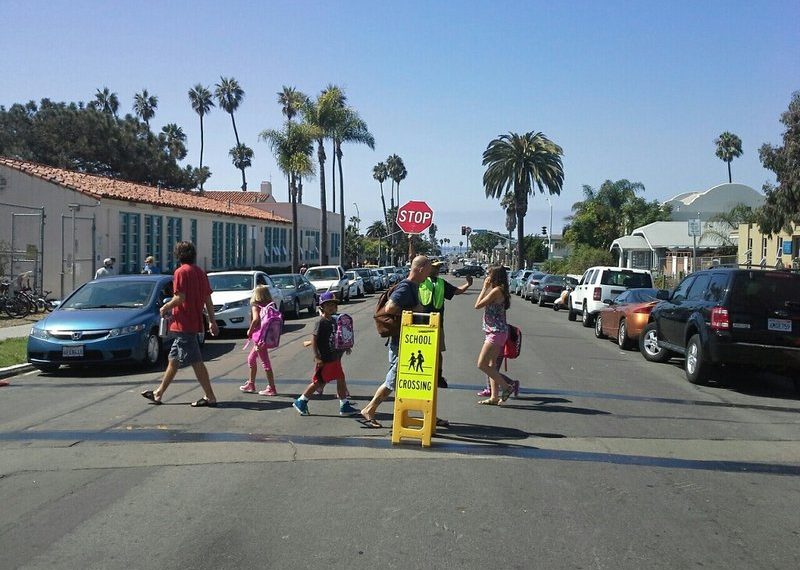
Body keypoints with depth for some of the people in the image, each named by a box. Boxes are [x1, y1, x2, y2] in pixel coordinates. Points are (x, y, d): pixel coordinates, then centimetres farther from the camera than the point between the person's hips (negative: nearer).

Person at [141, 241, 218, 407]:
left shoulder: (181, 272, -12)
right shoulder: (200, 272, 11)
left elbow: (180, 298, -20)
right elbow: (208, 300, 12)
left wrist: (165, 307, -3)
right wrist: (212, 321, 16)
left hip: (183, 324, -9)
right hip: (195, 323, 9)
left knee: (196, 362, -6)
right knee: (173, 359, 17)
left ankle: (210, 397, -4)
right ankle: (158, 393, 26)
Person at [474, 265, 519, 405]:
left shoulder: (496, 290, -17)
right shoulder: (500, 291, 13)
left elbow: (478, 305, -14)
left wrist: (485, 288, -9)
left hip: (496, 332, -10)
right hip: (495, 332, 10)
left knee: (482, 365, -9)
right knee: (491, 365, 11)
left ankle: (507, 386, -3)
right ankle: (494, 396, 13)